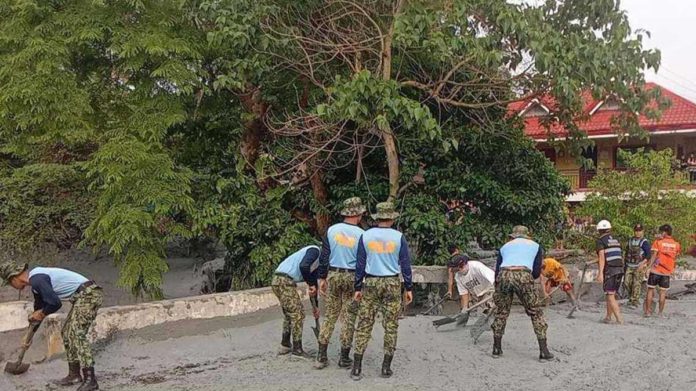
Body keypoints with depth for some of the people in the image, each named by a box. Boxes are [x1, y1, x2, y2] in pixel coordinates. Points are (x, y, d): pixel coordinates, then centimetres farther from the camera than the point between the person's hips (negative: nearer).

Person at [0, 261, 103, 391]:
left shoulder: (37, 279, -15)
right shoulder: (36, 280, 19)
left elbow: (55, 303, -19)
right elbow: (39, 308, 32)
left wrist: (42, 313, 2)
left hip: (88, 294, -11)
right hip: (83, 296, 11)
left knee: (76, 333, -16)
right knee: (67, 333, 14)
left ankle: (90, 379, -18)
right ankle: (74, 375, 19)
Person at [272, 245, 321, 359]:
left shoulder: (317, 261, 22)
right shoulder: (315, 251, -7)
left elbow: (314, 280, 28)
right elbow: (303, 266, -26)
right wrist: (311, 284, -12)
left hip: (277, 281, 10)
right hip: (284, 281, -10)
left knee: (290, 314, 20)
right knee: (298, 314, -4)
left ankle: (285, 346, 28)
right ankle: (297, 349, 2)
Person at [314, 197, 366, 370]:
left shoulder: (332, 230, 0)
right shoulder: (361, 234, -7)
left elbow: (324, 256, 3)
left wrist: (322, 278, 11)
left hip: (333, 275, 3)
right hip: (352, 277, -3)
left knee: (330, 316, 9)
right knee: (349, 318, 6)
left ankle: (321, 356, 7)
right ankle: (344, 358, 12)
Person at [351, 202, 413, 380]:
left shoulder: (366, 236, 0)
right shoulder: (398, 237, -3)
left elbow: (360, 263, 2)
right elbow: (405, 264, -1)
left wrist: (358, 287, 8)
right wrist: (409, 288, 7)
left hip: (370, 283, 1)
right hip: (392, 284, -1)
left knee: (364, 325, 4)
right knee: (391, 326, 7)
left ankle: (357, 368, 1)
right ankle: (386, 367, 9)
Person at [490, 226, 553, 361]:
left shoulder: (505, 246, 31)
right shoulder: (535, 246, 26)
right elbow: (536, 273, 16)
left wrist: (497, 291, 32)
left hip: (503, 276, 2)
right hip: (524, 276, -2)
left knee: (501, 313, 18)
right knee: (536, 313, 10)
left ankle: (497, 349, 25)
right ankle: (544, 351, 8)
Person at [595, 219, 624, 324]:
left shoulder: (600, 241, -3)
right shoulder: (616, 241, 18)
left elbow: (602, 257, -14)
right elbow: (621, 257, 19)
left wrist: (600, 273, -19)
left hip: (609, 270, -7)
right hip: (620, 269, 7)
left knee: (610, 296, -5)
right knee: (611, 295, 17)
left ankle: (619, 319, -15)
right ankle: (608, 317, 22)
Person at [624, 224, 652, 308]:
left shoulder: (644, 242, -7)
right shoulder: (630, 240, 13)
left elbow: (648, 255, -14)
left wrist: (642, 264, -26)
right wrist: (625, 264, 21)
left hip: (639, 267, -6)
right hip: (629, 266, 6)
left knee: (636, 284, -7)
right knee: (626, 282, 0)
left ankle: (634, 302, -1)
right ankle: (631, 297, 22)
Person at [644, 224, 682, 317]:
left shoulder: (658, 242, -7)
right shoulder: (676, 244, 3)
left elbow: (653, 256, -9)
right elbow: (675, 258, 10)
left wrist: (649, 267, -6)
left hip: (656, 270, -2)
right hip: (667, 271, 2)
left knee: (650, 289, 7)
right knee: (663, 292, 8)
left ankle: (648, 311, 8)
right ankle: (660, 312, 9)